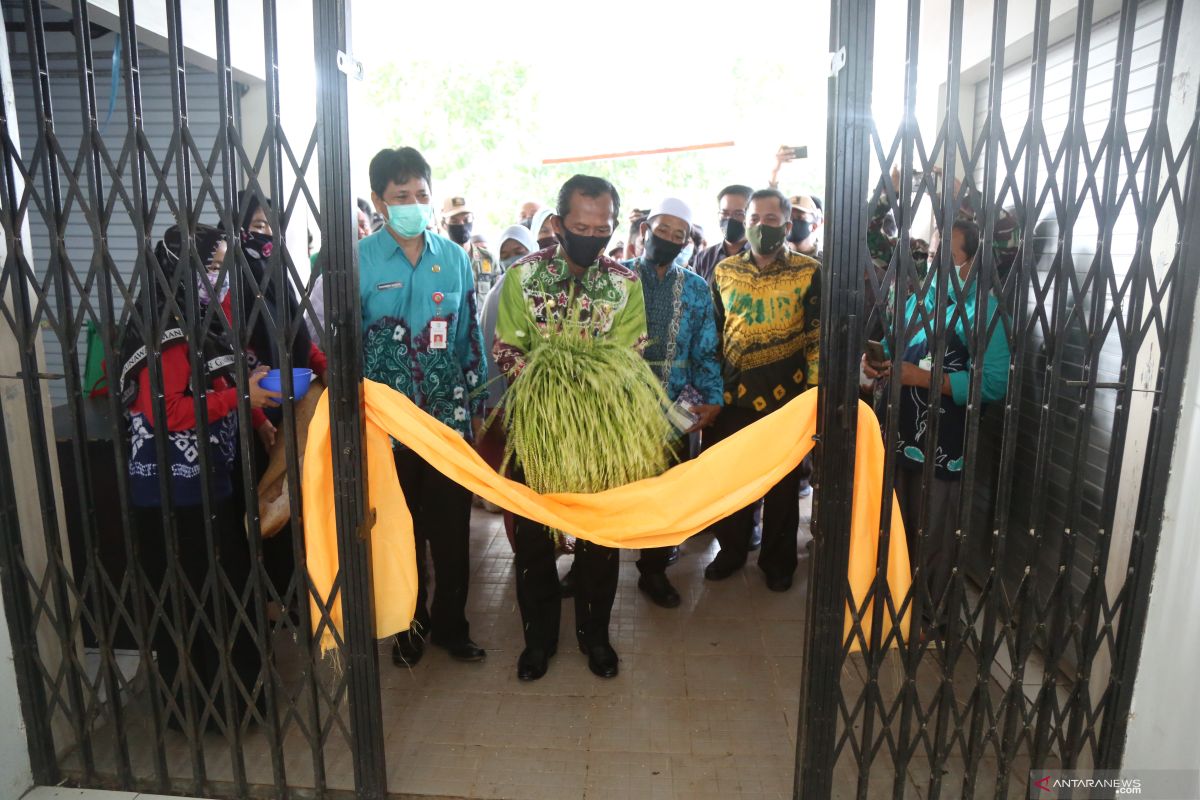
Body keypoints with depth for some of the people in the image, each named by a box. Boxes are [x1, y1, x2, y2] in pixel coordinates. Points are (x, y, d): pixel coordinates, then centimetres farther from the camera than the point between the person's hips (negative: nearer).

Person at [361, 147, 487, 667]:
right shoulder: (359, 261, -5)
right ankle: (409, 624, 33)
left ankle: (450, 623, 29)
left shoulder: (454, 258, 4)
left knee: (452, 527, 9)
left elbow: (470, 336, 8)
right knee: (401, 530, 13)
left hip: (450, 417, 2)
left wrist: (475, 406, 8)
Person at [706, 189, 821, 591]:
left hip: (786, 396, -2)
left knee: (782, 482, 11)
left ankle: (778, 559, 30)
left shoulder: (810, 273, -3)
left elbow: (820, 338, -3)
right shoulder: (724, 271, 6)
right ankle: (731, 549, 33)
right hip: (733, 395, 3)